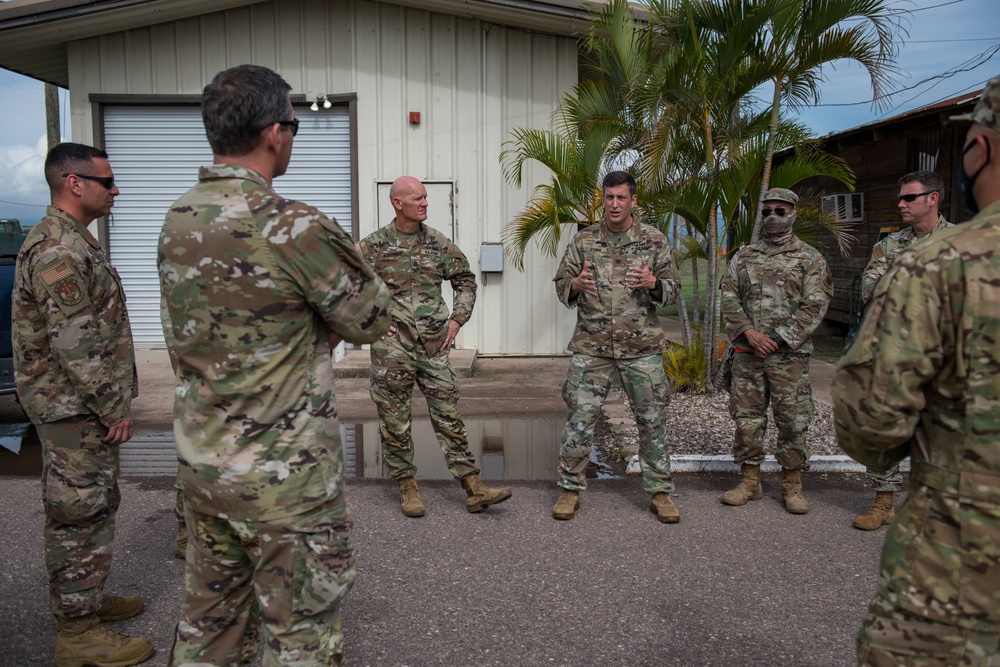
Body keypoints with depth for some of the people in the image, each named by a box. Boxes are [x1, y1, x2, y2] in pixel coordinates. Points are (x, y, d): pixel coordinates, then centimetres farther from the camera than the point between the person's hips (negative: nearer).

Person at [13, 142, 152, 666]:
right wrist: (114, 407, -19)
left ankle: (83, 598, 34)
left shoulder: (72, 241, 14)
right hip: (76, 406, -10)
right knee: (81, 511, -1)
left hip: (81, 406, 10)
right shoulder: (58, 250, -20)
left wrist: (113, 401, 21)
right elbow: (75, 342, -24)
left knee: (90, 506, 19)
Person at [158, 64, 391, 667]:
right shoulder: (296, 227, -22)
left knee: (209, 618, 23)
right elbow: (372, 322, -9)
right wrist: (357, 266, 8)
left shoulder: (177, 220, 3)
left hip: (201, 461, 8)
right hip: (286, 477, -7)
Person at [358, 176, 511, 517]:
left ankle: (474, 488, 7)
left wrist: (457, 319, 5)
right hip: (391, 348, -2)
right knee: (395, 421, 6)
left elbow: (465, 280, 16)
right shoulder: (374, 245, -3)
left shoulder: (438, 243, 6)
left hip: (434, 345, 2)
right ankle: (407, 488, 21)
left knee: (448, 415, 4)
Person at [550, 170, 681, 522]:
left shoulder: (655, 241, 4)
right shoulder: (583, 240, 5)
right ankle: (570, 489, 15)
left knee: (652, 419, 6)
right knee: (580, 417, 0)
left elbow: (673, 289, 6)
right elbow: (561, 284, 8)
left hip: (642, 347, 0)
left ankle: (659, 491, 21)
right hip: (591, 345, 0)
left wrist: (653, 283, -17)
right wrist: (576, 285, -15)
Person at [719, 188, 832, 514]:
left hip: (789, 354, -2)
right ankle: (750, 481, 20)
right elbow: (729, 298, 6)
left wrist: (777, 338, -13)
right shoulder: (744, 256, 12)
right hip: (747, 353, 3)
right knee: (747, 418, 7)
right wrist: (749, 333, -10)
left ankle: (792, 485, 17)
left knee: (793, 421, 3)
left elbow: (814, 306, -5)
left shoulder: (810, 258, 3)